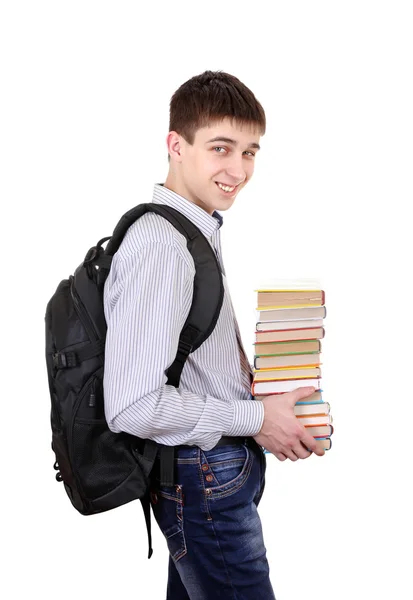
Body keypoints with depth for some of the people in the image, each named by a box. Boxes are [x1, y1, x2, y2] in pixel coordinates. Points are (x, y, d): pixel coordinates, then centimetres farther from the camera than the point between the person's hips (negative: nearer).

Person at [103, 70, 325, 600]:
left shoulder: (199, 232, 10)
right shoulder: (160, 245, -23)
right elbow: (133, 406, -28)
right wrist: (256, 418, -18)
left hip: (215, 470, 10)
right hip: (206, 482, -10)